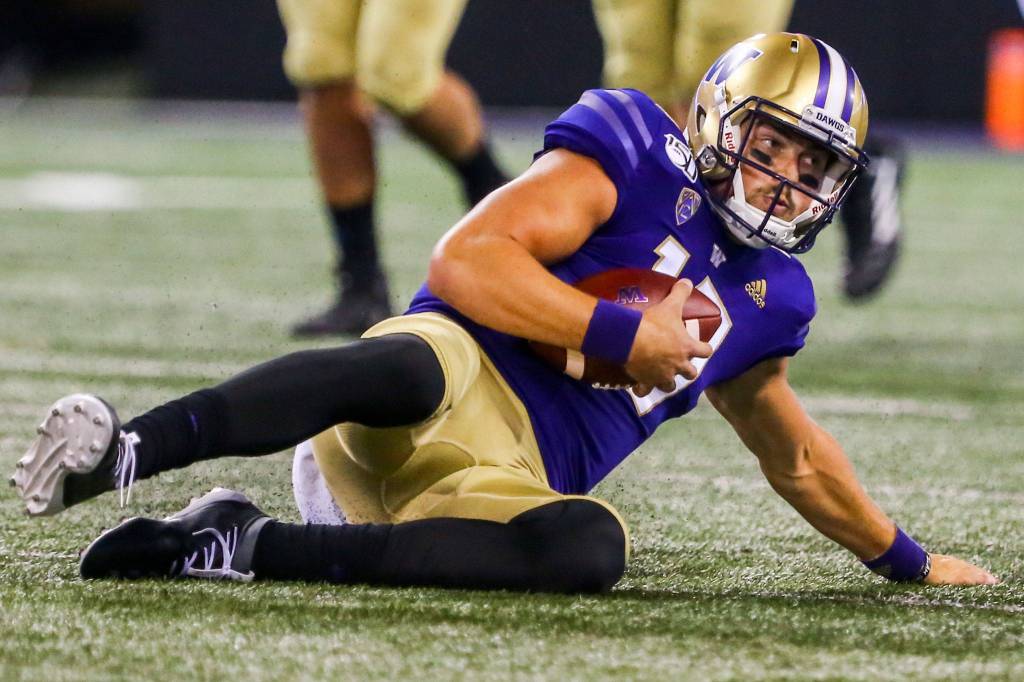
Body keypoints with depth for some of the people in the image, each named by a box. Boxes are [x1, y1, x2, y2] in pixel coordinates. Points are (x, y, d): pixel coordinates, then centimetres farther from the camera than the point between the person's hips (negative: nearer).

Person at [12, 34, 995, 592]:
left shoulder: (767, 301, 26)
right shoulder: (636, 155, 6)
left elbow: (798, 460, 44)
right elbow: (465, 260, -6)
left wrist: (906, 559, 48)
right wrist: (623, 335, -8)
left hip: (506, 485, 5)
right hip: (463, 375, -5)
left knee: (591, 546, -34)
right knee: (409, 367, -43)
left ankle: (250, 546, -33)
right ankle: (123, 452, -53)